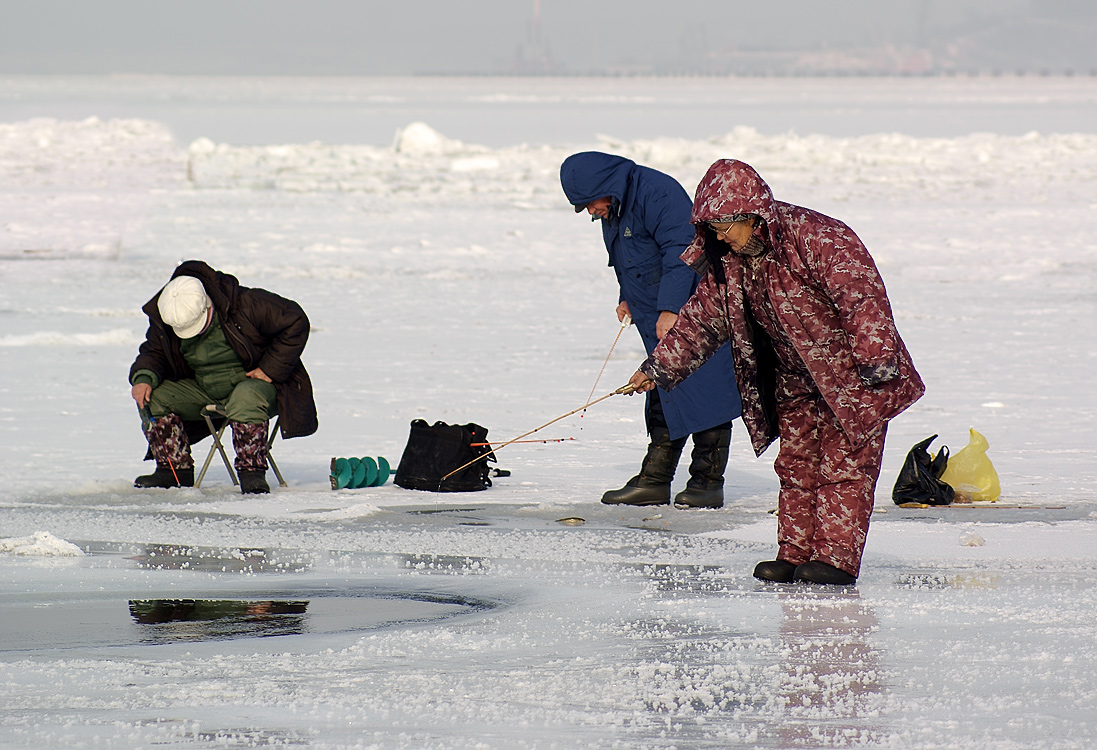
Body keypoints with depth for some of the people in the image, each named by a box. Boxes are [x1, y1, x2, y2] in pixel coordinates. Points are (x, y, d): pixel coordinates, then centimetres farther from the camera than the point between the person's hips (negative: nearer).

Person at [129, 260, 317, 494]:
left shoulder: (246, 304, -24)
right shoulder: (164, 320, -9)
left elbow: (295, 323, -18)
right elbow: (154, 352, 6)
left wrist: (270, 370, -19)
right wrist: (144, 377, -17)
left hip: (252, 382, -5)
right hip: (203, 391, 5)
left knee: (246, 398, -41)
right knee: (154, 395, -15)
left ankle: (252, 472, -30)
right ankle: (175, 470, -6)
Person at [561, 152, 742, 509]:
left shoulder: (657, 192, -17)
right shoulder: (613, 211, 14)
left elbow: (681, 251, -23)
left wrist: (669, 309, -25)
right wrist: (628, 299, 12)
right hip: (657, 320, 10)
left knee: (701, 393, -8)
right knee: (663, 398, 9)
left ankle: (708, 481, -5)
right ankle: (654, 481, 11)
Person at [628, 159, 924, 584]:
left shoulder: (816, 239, -24)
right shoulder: (727, 263, 0)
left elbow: (863, 298, -25)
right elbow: (701, 319, 10)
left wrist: (875, 362, -27)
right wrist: (659, 368, 8)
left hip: (852, 375, -8)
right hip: (796, 382, 8)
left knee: (845, 465, -7)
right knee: (797, 466, 8)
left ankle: (837, 558, -8)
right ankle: (795, 555, 14)